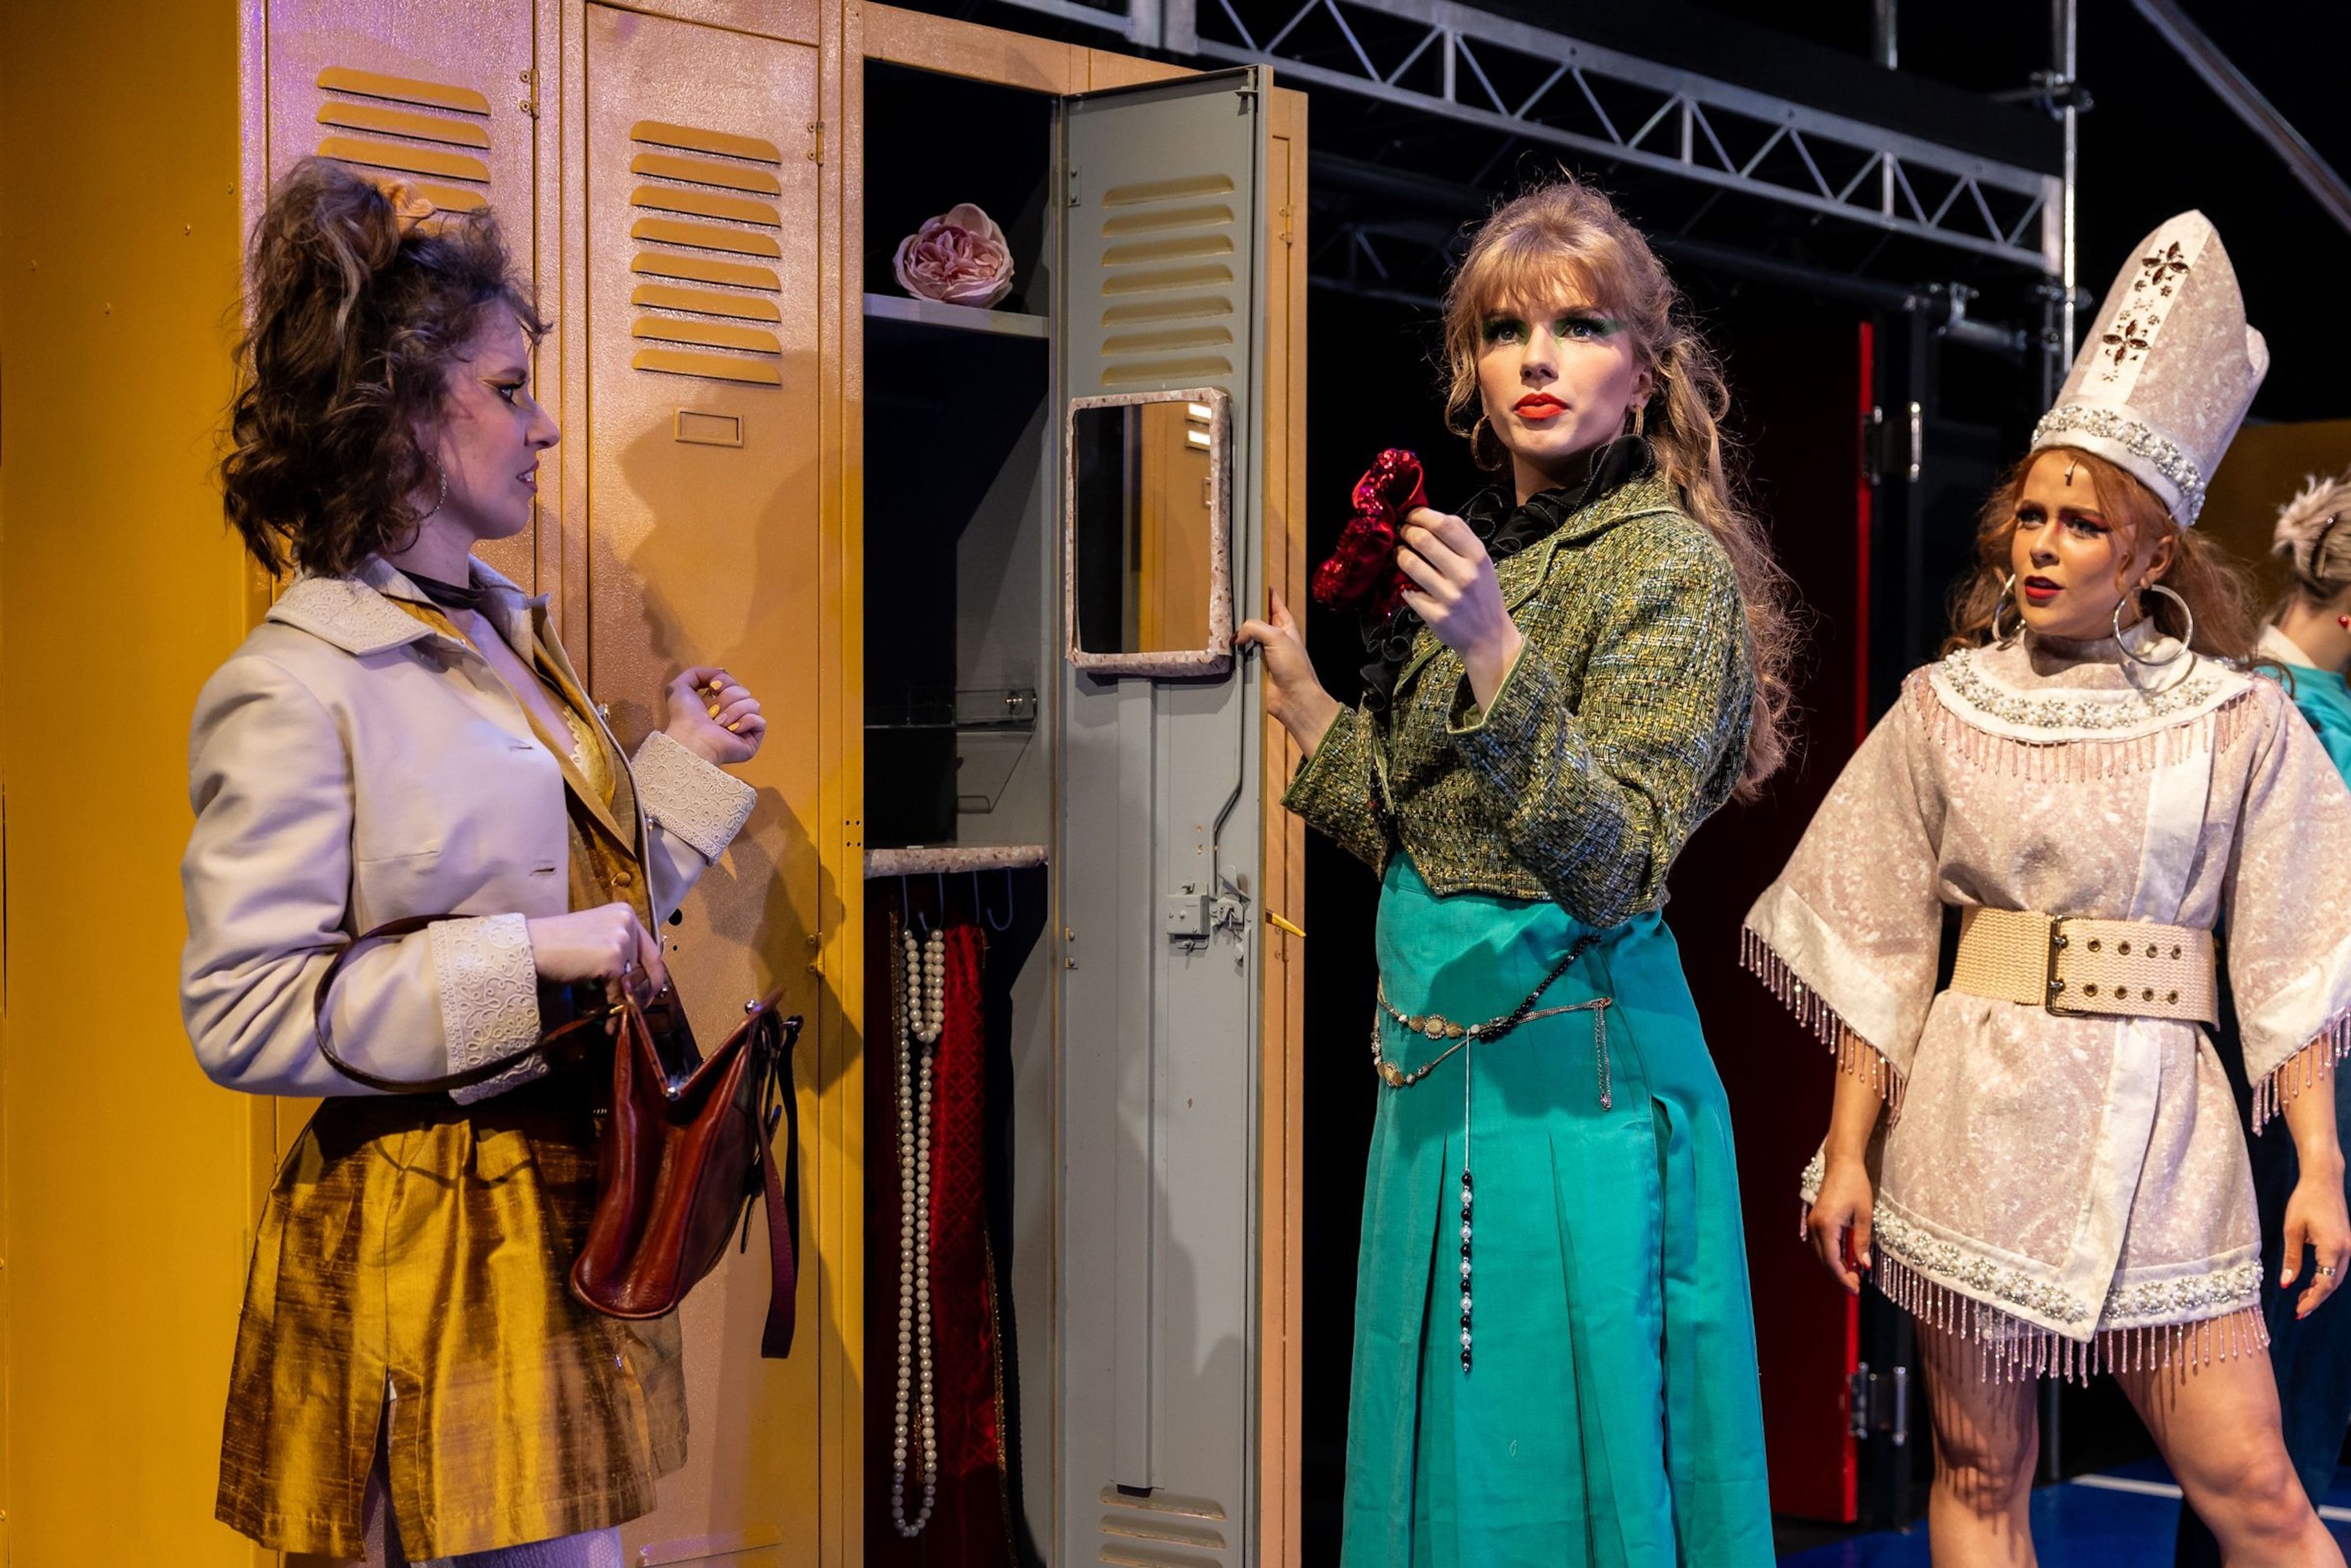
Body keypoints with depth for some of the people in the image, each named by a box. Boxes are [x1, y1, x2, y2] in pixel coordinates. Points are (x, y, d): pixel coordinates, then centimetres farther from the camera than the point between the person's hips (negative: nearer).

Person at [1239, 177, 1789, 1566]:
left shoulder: (1671, 565, -11)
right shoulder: (1467, 547, 10)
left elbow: (1612, 865, -22)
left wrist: (1496, 656, -30)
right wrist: (1295, 685, 11)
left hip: (1574, 1068, -7)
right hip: (1439, 1064, 8)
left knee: (1567, 1447, 3)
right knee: (1449, 1442, 17)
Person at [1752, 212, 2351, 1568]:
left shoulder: (2238, 719, 2)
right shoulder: (1946, 707, 4)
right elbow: (1879, 950, 6)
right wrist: (1848, 1153, 3)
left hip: (2159, 1123, -1)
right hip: (1976, 1122, 1)